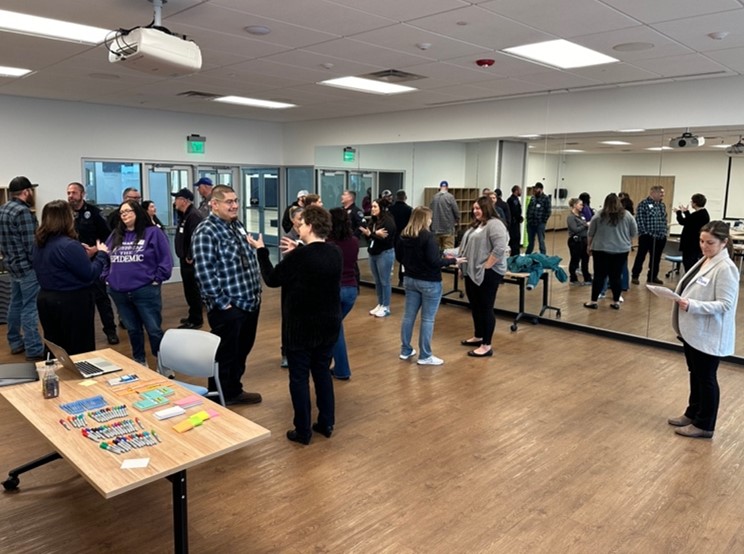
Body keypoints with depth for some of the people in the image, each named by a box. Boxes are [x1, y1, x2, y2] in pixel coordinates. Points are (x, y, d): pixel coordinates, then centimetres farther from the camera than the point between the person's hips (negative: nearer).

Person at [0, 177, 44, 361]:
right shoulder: (23, 211, -19)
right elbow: (30, 245, -21)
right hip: (27, 266, -10)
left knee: (16, 304, 18)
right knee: (29, 308, -6)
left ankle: (15, 343, 29)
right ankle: (34, 350, -2)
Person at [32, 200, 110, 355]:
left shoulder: (40, 244, 6)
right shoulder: (69, 245, -21)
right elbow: (90, 274, -17)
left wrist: (84, 254, 12)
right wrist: (102, 254, -4)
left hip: (46, 299, 8)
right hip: (72, 302, -8)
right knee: (80, 351, 5)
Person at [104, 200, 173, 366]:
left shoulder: (153, 233, -4)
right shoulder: (115, 235, 14)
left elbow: (165, 259, -7)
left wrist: (156, 279, -11)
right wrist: (107, 277, 9)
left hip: (145, 291, -5)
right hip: (119, 293, 5)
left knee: (154, 330, -2)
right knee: (132, 330, 16)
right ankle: (139, 362, 31)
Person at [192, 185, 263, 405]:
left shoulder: (237, 225, 12)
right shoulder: (205, 232, -14)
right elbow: (204, 272, -20)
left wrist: (256, 291, 12)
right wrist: (223, 302, -19)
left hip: (250, 302, 8)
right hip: (227, 308, -8)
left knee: (242, 352, 19)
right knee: (225, 355, 5)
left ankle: (234, 391, 36)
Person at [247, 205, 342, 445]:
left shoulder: (299, 256, -20)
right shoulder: (335, 253, 0)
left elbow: (272, 279, -7)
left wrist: (261, 251, 4)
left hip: (301, 326, -6)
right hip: (328, 324, 6)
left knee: (299, 377, 5)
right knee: (322, 372, 17)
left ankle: (303, 431, 13)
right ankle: (326, 423, 25)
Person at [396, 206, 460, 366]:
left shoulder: (404, 235, 2)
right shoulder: (428, 236, -19)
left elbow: (399, 257, 13)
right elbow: (434, 262, -22)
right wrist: (451, 260, -8)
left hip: (410, 279, 7)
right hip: (429, 282, -7)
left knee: (408, 316, 13)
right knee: (427, 319, 2)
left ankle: (405, 350, 23)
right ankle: (425, 356, 8)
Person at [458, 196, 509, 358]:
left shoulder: (494, 224, -14)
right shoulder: (476, 225, 16)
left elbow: (500, 249, -24)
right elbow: (469, 246, 23)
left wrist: (485, 266, -21)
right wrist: (463, 264, 12)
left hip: (487, 274, -9)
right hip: (472, 273, 9)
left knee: (485, 308, -3)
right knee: (475, 306, 17)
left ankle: (486, 346, 4)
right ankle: (478, 337, 31)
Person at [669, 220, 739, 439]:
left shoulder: (725, 268, -19)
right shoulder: (704, 260, 8)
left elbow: (724, 305, -23)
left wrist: (692, 305, -31)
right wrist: (683, 300, 10)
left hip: (709, 335, -8)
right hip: (693, 330, 8)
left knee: (706, 378, 6)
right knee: (695, 375, 20)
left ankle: (704, 425, 20)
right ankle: (693, 413, 35)